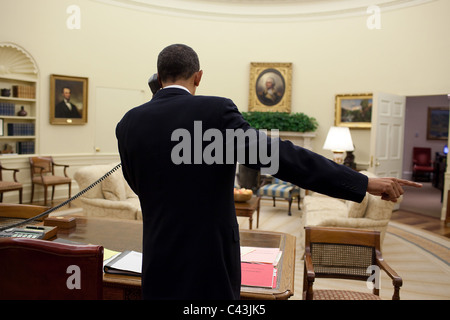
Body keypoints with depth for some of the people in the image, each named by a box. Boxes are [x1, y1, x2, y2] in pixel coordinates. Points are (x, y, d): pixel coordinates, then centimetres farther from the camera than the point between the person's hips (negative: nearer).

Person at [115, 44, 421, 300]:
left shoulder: (128, 123, -1)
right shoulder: (216, 111, -14)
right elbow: (282, 156, -20)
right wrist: (365, 182, -16)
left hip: (161, 263, 4)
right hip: (211, 258, -3)